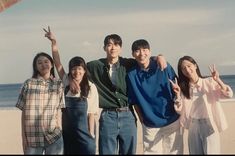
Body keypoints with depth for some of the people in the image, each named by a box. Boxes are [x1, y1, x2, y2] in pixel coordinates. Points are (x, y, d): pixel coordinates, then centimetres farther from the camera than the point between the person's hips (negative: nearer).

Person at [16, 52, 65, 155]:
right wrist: (23, 136, -1)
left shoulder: (58, 85, 5)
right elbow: (24, 113, 3)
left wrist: (59, 131, 0)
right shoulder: (28, 84, 3)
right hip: (33, 137, -1)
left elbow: (58, 111, 5)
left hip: (53, 136, 1)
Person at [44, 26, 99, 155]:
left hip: (84, 132, -2)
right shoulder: (66, 83, 0)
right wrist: (53, 42, -16)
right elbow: (57, 63, -7)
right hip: (67, 132, 3)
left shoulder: (91, 88, -6)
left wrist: (91, 134, -8)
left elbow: (91, 113, -6)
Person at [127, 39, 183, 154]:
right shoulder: (132, 75, -3)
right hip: (150, 125, 0)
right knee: (152, 151, 7)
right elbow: (135, 101, 3)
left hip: (172, 120, 0)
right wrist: (142, 120, 1)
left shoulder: (164, 67, -5)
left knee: (174, 151, 6)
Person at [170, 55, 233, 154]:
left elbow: (228, 94, -14)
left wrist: (218, 80, -26)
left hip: (209, 126, -4)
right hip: (193, 128, 4)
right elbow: (181, 111, 2)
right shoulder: (183, 88, 6)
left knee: (211, 152, -6)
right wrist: (177, 94, -11)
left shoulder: (209, 82, -4)